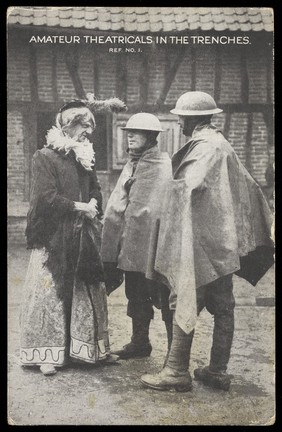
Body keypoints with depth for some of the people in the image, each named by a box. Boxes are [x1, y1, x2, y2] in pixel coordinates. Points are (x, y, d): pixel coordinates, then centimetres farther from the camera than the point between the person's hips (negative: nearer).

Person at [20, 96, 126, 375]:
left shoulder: (85, 158, 13)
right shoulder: (45, 157, -8)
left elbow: (95, 190, 19)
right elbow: (46, 197, -17)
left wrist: (93, 205, -3)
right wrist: (79, 207, -12)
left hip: (83, 238, 7)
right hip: (54, 238, -6)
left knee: (90, 292, 10)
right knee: (51, 292, -1)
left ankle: (94, 348, 23)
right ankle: (47, 354, 11)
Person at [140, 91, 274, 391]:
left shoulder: (206, 148, -12)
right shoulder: (221, 145, 16)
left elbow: (191, 187, -22)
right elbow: (247, 186, 20)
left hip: (200, 240, -10)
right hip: (222, 241, 10)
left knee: (185, 302, -3)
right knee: (222, 306, 10)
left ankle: (177, 371, 4)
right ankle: (218, 371, 19)